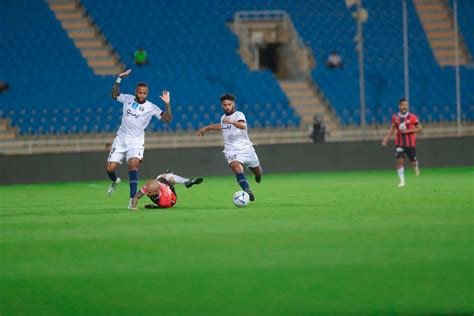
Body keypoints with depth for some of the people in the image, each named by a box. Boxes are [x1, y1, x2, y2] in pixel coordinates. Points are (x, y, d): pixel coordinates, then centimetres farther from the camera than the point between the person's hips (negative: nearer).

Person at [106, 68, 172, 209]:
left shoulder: (151, 107, -9)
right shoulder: (127, 98, 1)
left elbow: (167, 118, -15)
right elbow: (114, 95, 20)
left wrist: (167, 104, -30)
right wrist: (119, 79, 9)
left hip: (136, 142, -3)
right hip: (121, 139, 3)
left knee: (133, 164, -29)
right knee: (110, 168, -1)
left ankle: (133, 198, -31)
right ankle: (115, 181, 38)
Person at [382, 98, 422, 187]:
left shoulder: (412, 117, -9)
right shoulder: (395, 117, 0)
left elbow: (419, 128, -5)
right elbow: (393, 128, 14)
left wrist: (408, 131, -18)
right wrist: (386, 138, 6)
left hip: (410, 143, -1)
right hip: (399, 143, 1)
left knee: (413, 162, 7)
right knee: (400, 161, -12)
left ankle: (416, 166, 45)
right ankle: (402, 181, -6)